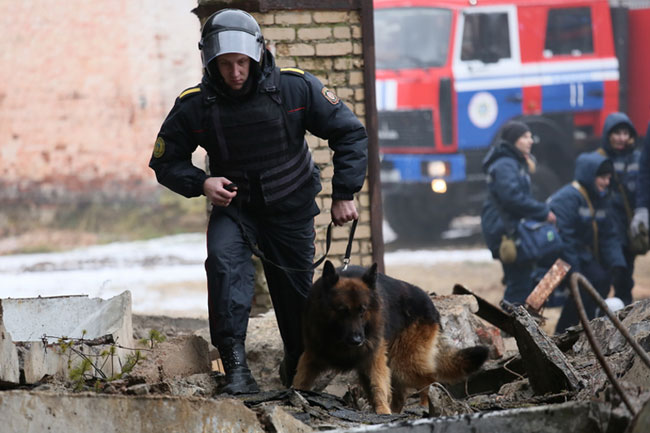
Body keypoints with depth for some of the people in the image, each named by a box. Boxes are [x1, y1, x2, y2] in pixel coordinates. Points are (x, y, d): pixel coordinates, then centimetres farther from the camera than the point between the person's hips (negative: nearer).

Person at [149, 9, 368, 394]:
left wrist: (345, 193, -13)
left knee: (298, 299, 8)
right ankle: (236, 367, -34)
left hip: (291, 208, 1)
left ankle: (299, 371, 38)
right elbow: (165, 161, -1)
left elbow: (350, 134, -8)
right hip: (234, 205, 0)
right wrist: (201, 183, -20)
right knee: (224, 259, -31)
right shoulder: (195, 106, -14)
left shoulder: (296, 88, -16)